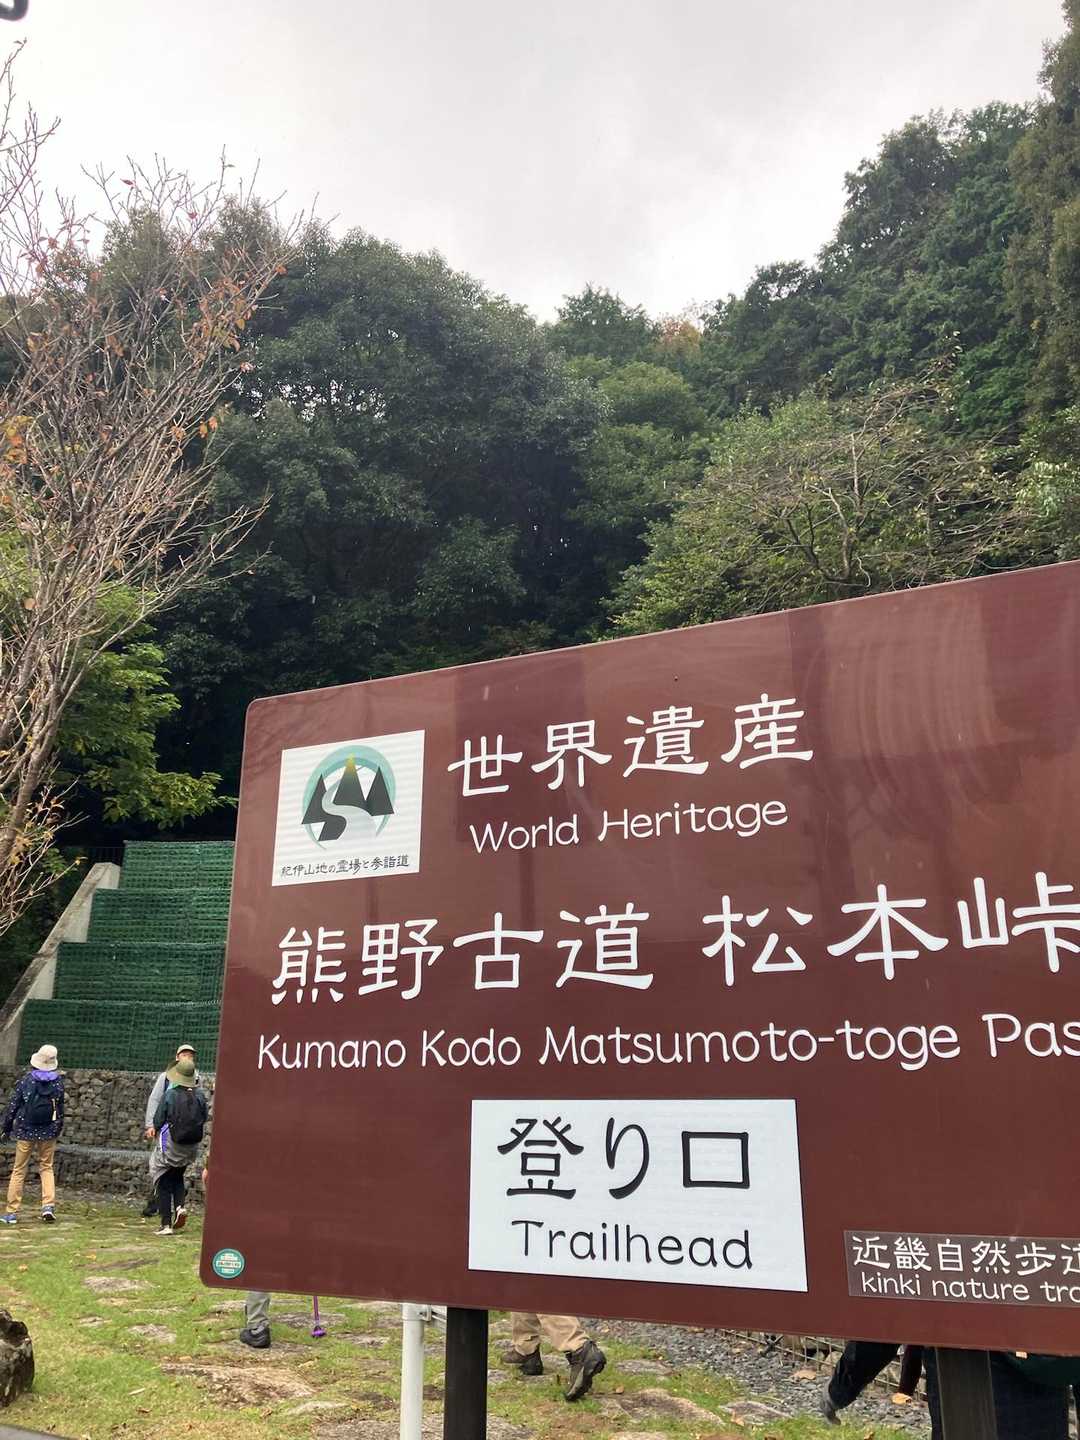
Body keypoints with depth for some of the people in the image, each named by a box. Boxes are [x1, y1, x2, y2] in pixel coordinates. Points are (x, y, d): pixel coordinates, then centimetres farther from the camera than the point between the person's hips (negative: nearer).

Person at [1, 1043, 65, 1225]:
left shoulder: (27, 1079, -8)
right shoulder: (58, 1082, -2)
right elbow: (60, 1109, 5)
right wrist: (58, 1130, 18)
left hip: (26, 1131, -1)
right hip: (48, 1133, 1)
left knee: (19, 1170, 9)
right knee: (46, 1168, 13)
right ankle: (48, 1205, 1)